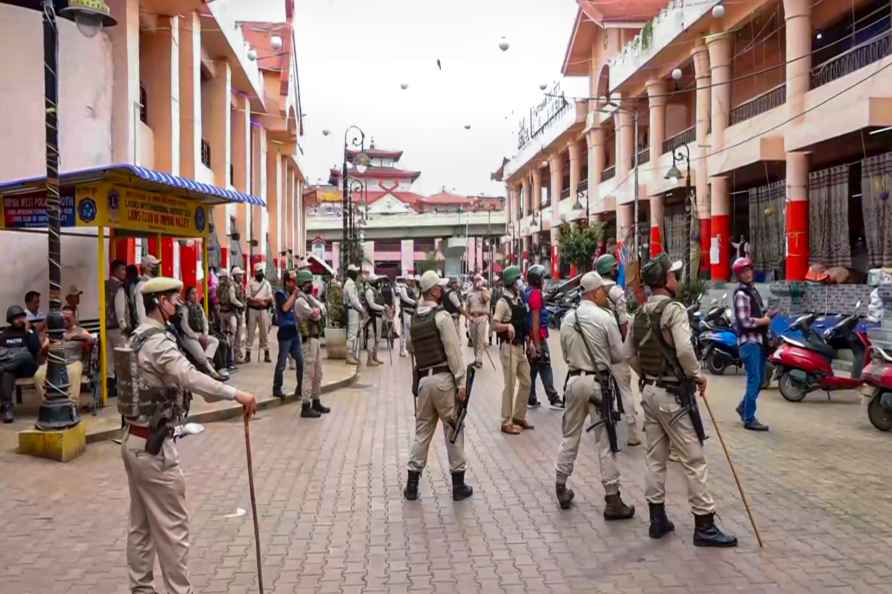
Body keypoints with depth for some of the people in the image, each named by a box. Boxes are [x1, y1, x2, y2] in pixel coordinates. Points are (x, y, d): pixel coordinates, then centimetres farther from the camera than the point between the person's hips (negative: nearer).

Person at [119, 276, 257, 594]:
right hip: (154, 445, -10)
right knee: (173, 526, 0)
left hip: (135, 440, 10)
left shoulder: (139, 338, 11)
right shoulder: (158, 342, -20)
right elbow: (189, 377, -36)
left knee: (140, 523, 17)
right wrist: (236, 394, -39)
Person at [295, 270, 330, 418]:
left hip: (317, 338, 9)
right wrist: (318, 311, 0)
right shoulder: (300, 300, -15)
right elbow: (316, 315, -20)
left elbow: (322, 310, 8)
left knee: (318, 373, 16)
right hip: (309, 339, -9)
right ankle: (305, 407, -3)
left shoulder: (310, 297, 15)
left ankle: (316, 402, 26)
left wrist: (317, 310, -11)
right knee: (308, 374, -7)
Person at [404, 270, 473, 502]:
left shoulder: (414, 319, 9)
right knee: (453, 430, 4)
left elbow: (411, 347, 20)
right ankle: (458, 486, 11)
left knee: (422, 430, 13)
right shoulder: (442, 317, -11)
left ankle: (412, 485, 15)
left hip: (423, 379, 6)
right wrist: (461, 382, -13)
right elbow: (454, 352, -14)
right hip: (444, 378, -6)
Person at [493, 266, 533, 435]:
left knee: (526, 382, 13)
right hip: (509, 347, -8)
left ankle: (519, 416, 26)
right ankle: (506, 422, 8)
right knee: (510, 385, -2)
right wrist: (507, 326, -36)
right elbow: (495, 324, -19)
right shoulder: (503, 302, -14)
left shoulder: (520, 299, 10)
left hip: (521, 346, 8)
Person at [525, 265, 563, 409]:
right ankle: (554, 400, 1)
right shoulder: (536, 294, -15)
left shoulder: (526, 293, 12)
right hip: (538, 337, -9)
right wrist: (538, 345, -20)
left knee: (532, 369, 11)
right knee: (545, 370, -4)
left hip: (529, 337, 9)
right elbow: (535, 321, -20)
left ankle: (531, 400, 14)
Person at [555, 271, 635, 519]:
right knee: (605, 442, 0)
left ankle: (561, 488, 25)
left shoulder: (567, 319, 5)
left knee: (570, 436, 17)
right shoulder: (605, 318, -12)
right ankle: (612, 500, 6)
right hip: (598, 382, -5)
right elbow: (620, 354, -6)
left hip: (574, 379, 5)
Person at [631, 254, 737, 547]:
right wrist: (698, 375, -11)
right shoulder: (674, 309, -15)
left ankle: (658, 518, 21)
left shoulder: (639, 314, 9)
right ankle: (704, 525, 6)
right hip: (672, 394, -8)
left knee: (655, 458, 13)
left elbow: (632, 356, 12)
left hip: (648, 391, 8)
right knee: (693, 460, 0)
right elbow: (684, 350, -25)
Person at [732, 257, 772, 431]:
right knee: (754, 380, -9)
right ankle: (749, 419, -4)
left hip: (759, 341, 9)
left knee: (759, 379, 15)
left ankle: (743, 407, 32)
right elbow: (745, 322, -20)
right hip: (749, 342, -9)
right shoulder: (741, 294, -12)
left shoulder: (753, 290, 17)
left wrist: (766, 315, 8)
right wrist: (764, 321, -7)